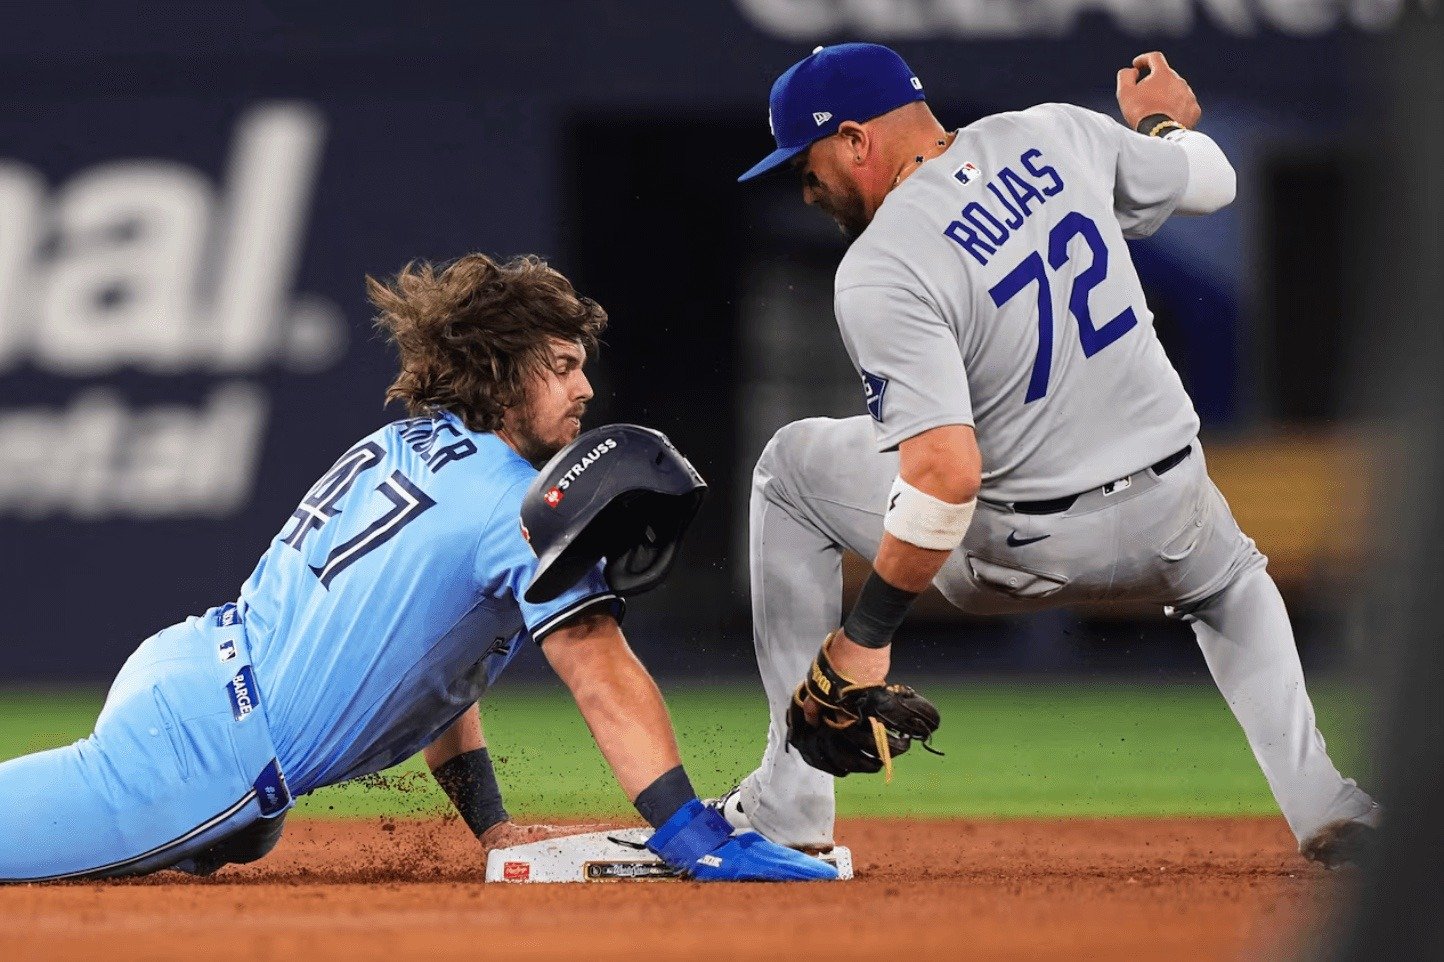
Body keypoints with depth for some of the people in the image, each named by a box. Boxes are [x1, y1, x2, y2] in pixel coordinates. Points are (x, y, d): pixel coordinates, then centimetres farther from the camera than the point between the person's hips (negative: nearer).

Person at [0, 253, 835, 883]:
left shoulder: (401, 448, 18)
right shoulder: (521, 506, -10)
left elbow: (429, 654, 24)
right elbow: (604, 676, -16)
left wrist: (491, 824, 19)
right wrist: (695, 840, -19)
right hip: (205, 748, -10)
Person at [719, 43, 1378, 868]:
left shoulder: (881, 271, -20)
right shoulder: (1054, 134, -2)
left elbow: (947, 472, -29)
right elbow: (1211, 180, 15)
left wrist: (864, 637, -23)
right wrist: (1160, 120, 37)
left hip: (1019, 550, -5)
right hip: (1171, 511, 5)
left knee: (793, 467, 18)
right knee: (1231, 582, 41)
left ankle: (791, 805, 17)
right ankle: (1323, 808, 17)